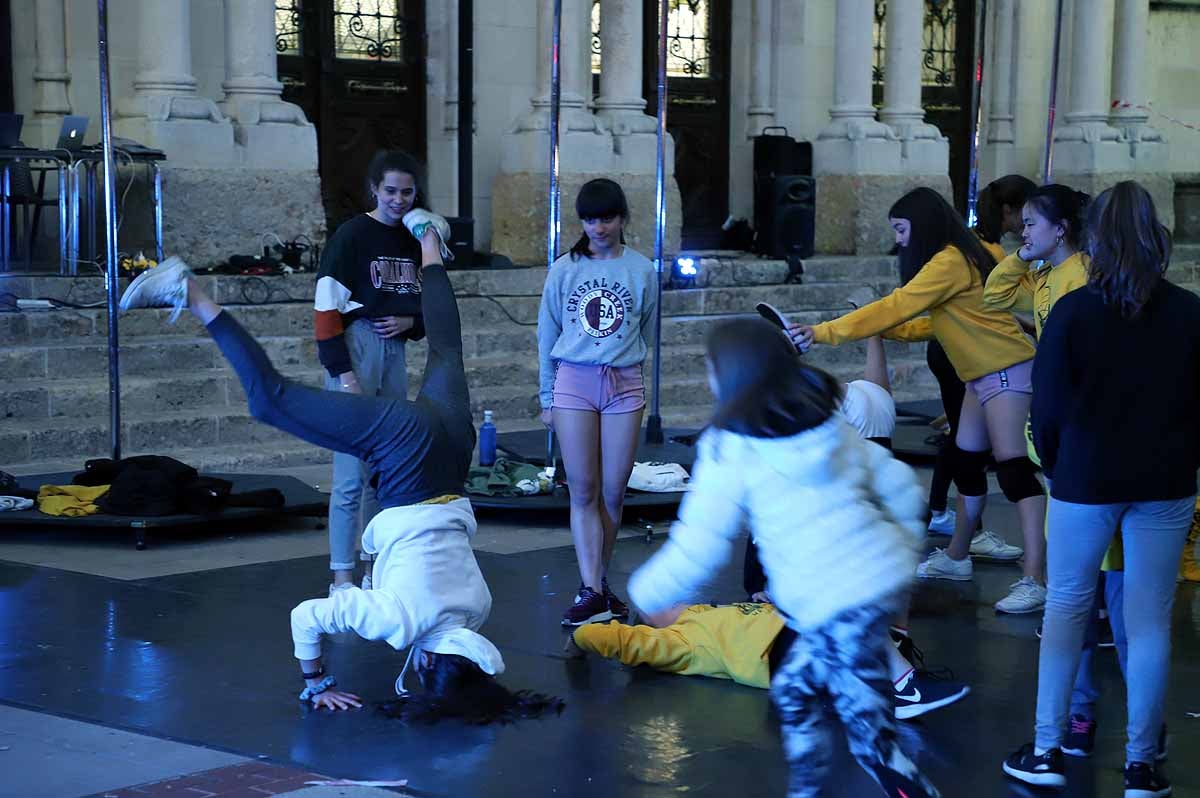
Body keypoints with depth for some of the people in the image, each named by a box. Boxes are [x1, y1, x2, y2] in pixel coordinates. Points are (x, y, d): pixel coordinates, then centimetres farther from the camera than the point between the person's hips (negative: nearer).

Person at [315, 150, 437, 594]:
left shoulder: (414, 241, 12)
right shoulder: (352, 236, -8)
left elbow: (430, 304, 22)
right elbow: (325, 309, -12)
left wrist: (411, 321, -1)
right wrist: (342, 372, -17)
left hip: (394, 351, 7)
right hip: (357, 346, -7)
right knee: (352, 473, -7)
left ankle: (378, 570, 19)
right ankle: (342, 578, -1)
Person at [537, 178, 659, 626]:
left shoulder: (642, 270, 4)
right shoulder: (564, 270, 4)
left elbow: (645, 333, 14)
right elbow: (547, 336, 10)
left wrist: (624, 368, 9)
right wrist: (547, 396, 9)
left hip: (624, 384, 1)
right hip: (574, 381, -1)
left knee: (614, 492, 2)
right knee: (583, 491, -4)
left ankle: (599, 582, 15)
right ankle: (591, 592, -5)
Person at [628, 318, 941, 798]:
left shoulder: (729, 448, -6)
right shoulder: (831, 424, 13)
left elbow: (699, 547, -8)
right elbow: (900, 489, 16)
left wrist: (649, 594, 9)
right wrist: (902, 547, 33)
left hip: (833, 605, -8)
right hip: (886, 577, 8)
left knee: (872, 738, -2)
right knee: (793, 691, 22)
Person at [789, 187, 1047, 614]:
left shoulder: (950, 262, -17)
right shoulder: (953, 259, 13)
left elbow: (895, 307, -21)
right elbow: (936, 324, 16)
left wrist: (824, 332, -21)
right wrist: (885, 330, 8)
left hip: (1007, 371, -10)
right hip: (983, 375, 10)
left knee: (1013, 469, -14)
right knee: (967, 464, 16)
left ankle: (1033, 581, -18)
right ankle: (956, 558, 29)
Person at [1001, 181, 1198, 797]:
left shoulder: (1072, 311, -10)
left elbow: (1049, 406, -7)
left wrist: (1054, 465, 10)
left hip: (1085, 481, -2)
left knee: (1066, 608, 11)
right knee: (1149, 620, 7)